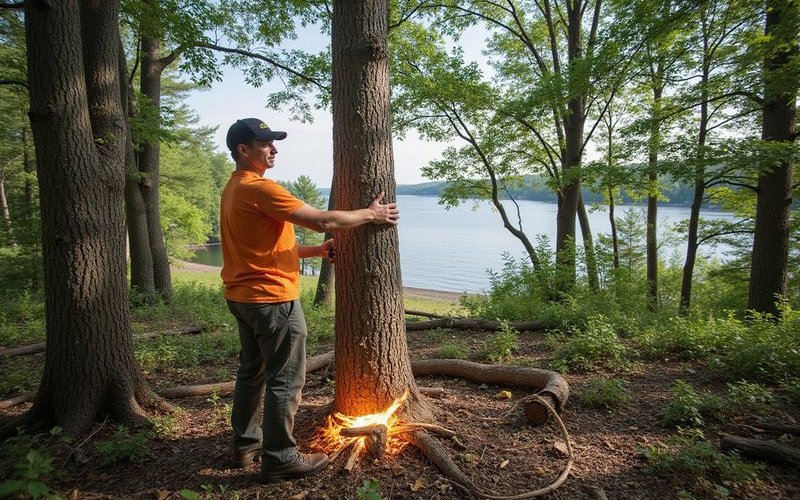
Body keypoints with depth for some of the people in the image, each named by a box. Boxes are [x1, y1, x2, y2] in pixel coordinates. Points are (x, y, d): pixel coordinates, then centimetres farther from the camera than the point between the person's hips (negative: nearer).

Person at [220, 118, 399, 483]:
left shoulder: (235, 188, 13)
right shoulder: (258, 188, -19)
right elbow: (323, 221, -20)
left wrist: (317, 251, 15)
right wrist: (371, 214, -7)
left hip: (243, 296, 10)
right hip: (271, 298, -10)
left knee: (252, 372, 19)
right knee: (285, 380, 1)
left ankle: (246, 445, 32)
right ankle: (280, 460, 12)